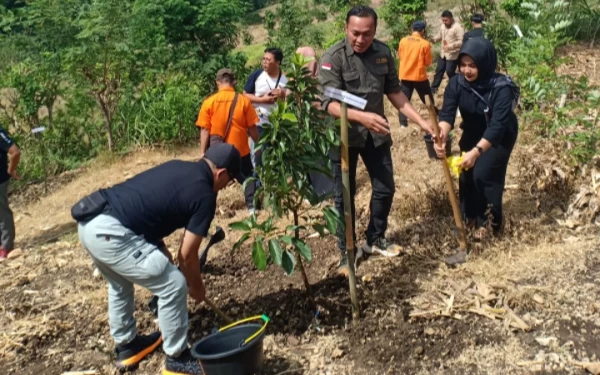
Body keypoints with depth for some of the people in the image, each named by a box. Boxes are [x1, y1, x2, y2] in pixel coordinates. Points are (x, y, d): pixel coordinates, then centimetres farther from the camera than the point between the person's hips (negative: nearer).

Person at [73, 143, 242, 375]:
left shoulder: (177, 167, 20)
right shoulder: (204, 196, -3)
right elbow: (187, 255, 2)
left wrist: (161, 251, 27)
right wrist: (197, 287, 19)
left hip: (89, 222, 10)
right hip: (111, 232, -10)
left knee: (120, 285, 31)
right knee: (174, 286, 1)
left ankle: (126, 346, 46)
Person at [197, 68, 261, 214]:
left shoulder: (209, 102, -5)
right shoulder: (243, 100, -5)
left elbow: (205, 130, -5)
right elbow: (252, 127, -1)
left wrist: (202, 152, 1)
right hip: (240, 149, 0)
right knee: (248, 176, 17)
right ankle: (251, 206, 10)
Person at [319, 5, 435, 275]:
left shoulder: (383, 52, -3)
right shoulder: (333, 58, -19)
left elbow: (394, 91, 7)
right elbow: (330, 104, -27)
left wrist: (421, 121, 3)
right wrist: (362, 116, -43)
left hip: (376, 133, 5)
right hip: (344, 135, -5)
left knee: (385, 189, 12)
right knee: (345, 195, 5)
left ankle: (375, 240, 32)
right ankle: (347, 251, 20)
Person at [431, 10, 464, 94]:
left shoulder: (458, 27, -19)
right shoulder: (443, 26, 6)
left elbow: (462, 41, -25)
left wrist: (450, 46, -33)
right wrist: (434, 39, -2)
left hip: (453, 55, -7)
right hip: (443, 53, 8)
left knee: (450, 72, -4)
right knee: (439, 70, 13)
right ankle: (434, 87, 25)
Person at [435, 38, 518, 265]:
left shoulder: (501, 87, -32)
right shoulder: (457, 83, -20)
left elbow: (497, 125, -39)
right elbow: (447, 113, -29)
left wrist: (477, 151, -51)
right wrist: (442, 134, -50)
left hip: (499, 137, -4)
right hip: (473, 134, 5)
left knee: (484, 174, -13)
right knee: (466, 173, 0)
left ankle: (490, 221, 6)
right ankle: (470, 216, 20)